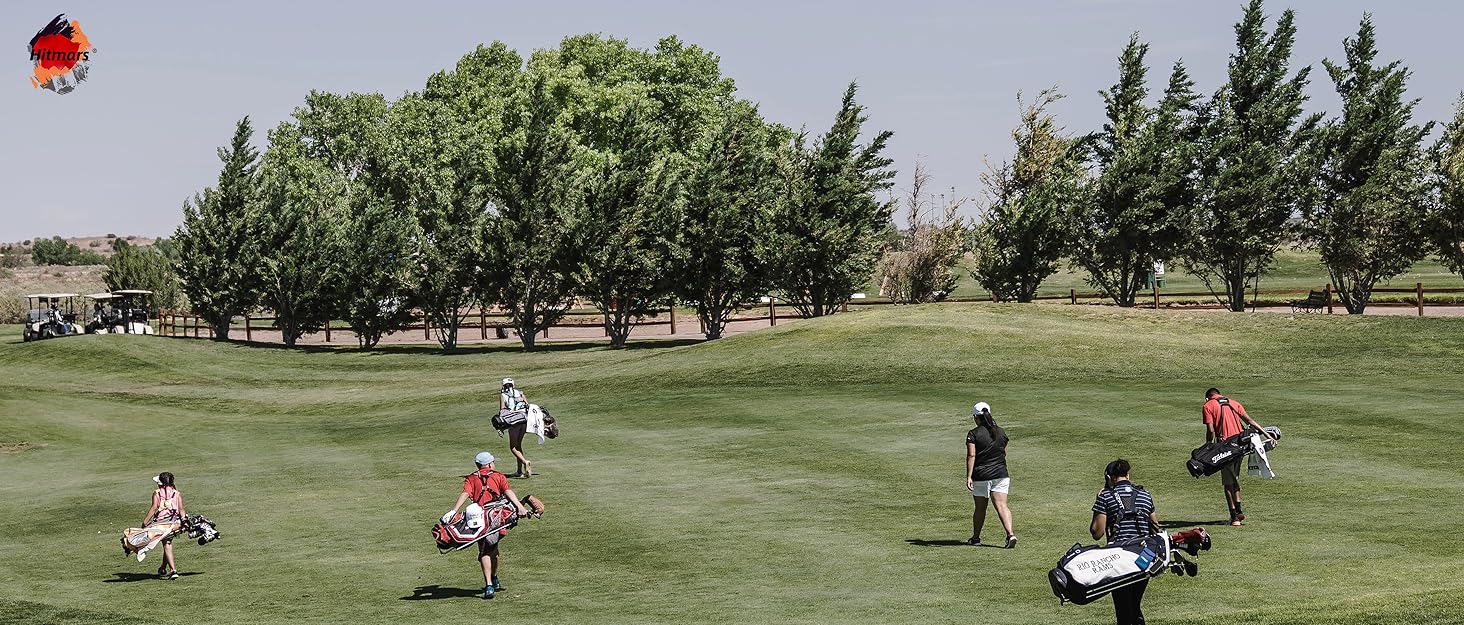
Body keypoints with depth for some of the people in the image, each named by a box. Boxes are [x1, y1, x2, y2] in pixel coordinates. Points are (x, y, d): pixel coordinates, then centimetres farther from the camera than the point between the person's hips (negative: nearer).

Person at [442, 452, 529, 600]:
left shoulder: (471, 479, 12)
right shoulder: (499, 476, 14)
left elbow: (465, 494, -7)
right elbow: (508, 491, -4)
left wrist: (453, 511, -18)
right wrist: (520, 506, -17)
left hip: (480, 517, -2)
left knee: (485, 553, 1)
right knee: (493, 549, 23)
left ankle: (489, 586, -13)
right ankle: (494, 581, 38)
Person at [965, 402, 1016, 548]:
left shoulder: (973, 434, -7)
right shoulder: (1001, 432, 7)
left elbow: (971, 456, -14)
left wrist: (969, 477, -15)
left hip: (980, 476, -3)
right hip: (1000, 474, 3)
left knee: (980, 508, 11)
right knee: (1001, 505, -4)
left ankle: (976, 538, 24)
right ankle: (1010, 534, -22)